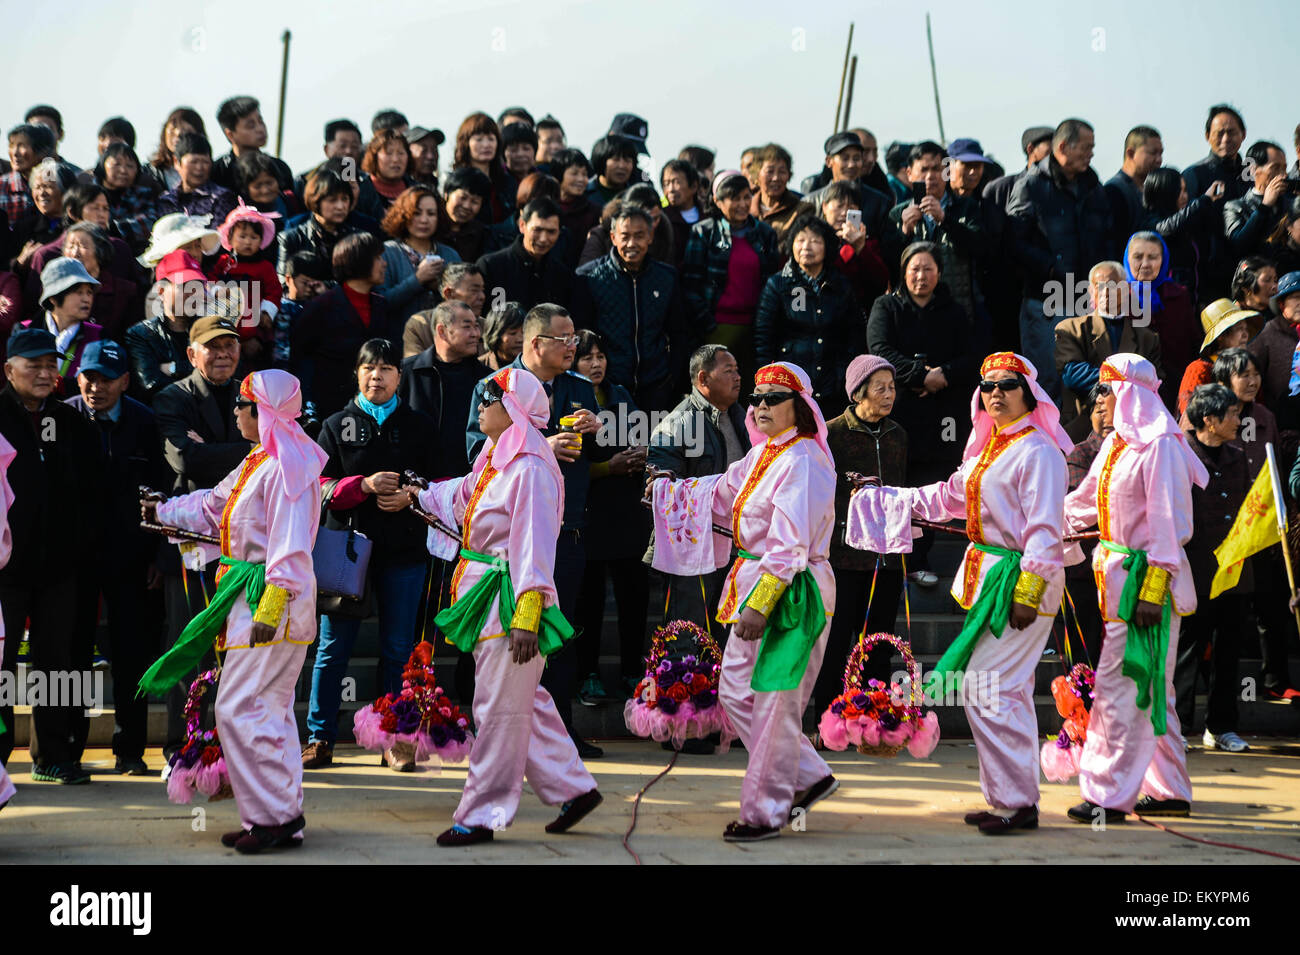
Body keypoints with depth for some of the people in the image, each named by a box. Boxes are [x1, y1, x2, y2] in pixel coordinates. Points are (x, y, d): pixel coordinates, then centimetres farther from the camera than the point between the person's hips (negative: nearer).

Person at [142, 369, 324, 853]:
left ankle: (272, 816, -5)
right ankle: (284, 817, 18)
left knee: (239, 708, -11)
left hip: (272, 598, -10)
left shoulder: (286, 467, -16)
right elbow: (213, 507, 31)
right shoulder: (256, 462, 16)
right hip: (250, 595, 10)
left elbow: (290, 546, -22)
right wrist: (162, 510, 36)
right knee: (270, 711, 12)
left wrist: (270, 607, -25)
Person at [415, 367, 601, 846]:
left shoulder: (530, 469, -17)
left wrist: (527, 614, -27)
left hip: (511, 599, -10)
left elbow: (534, 546, -22)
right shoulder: (495, 460, 13)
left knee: (500, 710, -2)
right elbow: (462, 496, 34)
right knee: (525, 704, 15)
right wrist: (418, 497, 48)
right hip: (488, 596, 10)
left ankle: (482, 814, 5)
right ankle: (573, 787, 24)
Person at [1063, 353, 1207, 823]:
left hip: (1147, 575, -9)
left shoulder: (1161, 448, -15)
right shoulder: (1116, 444, 12)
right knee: (1150, 688, 14)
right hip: (1118, 572, 9)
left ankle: (1111, 796, -3)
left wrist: (1152, 589, -21)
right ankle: (1170, 790, 23)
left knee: (1121, 684, -8)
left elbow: (1170, 524, -18)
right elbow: (1085, 501, 24)